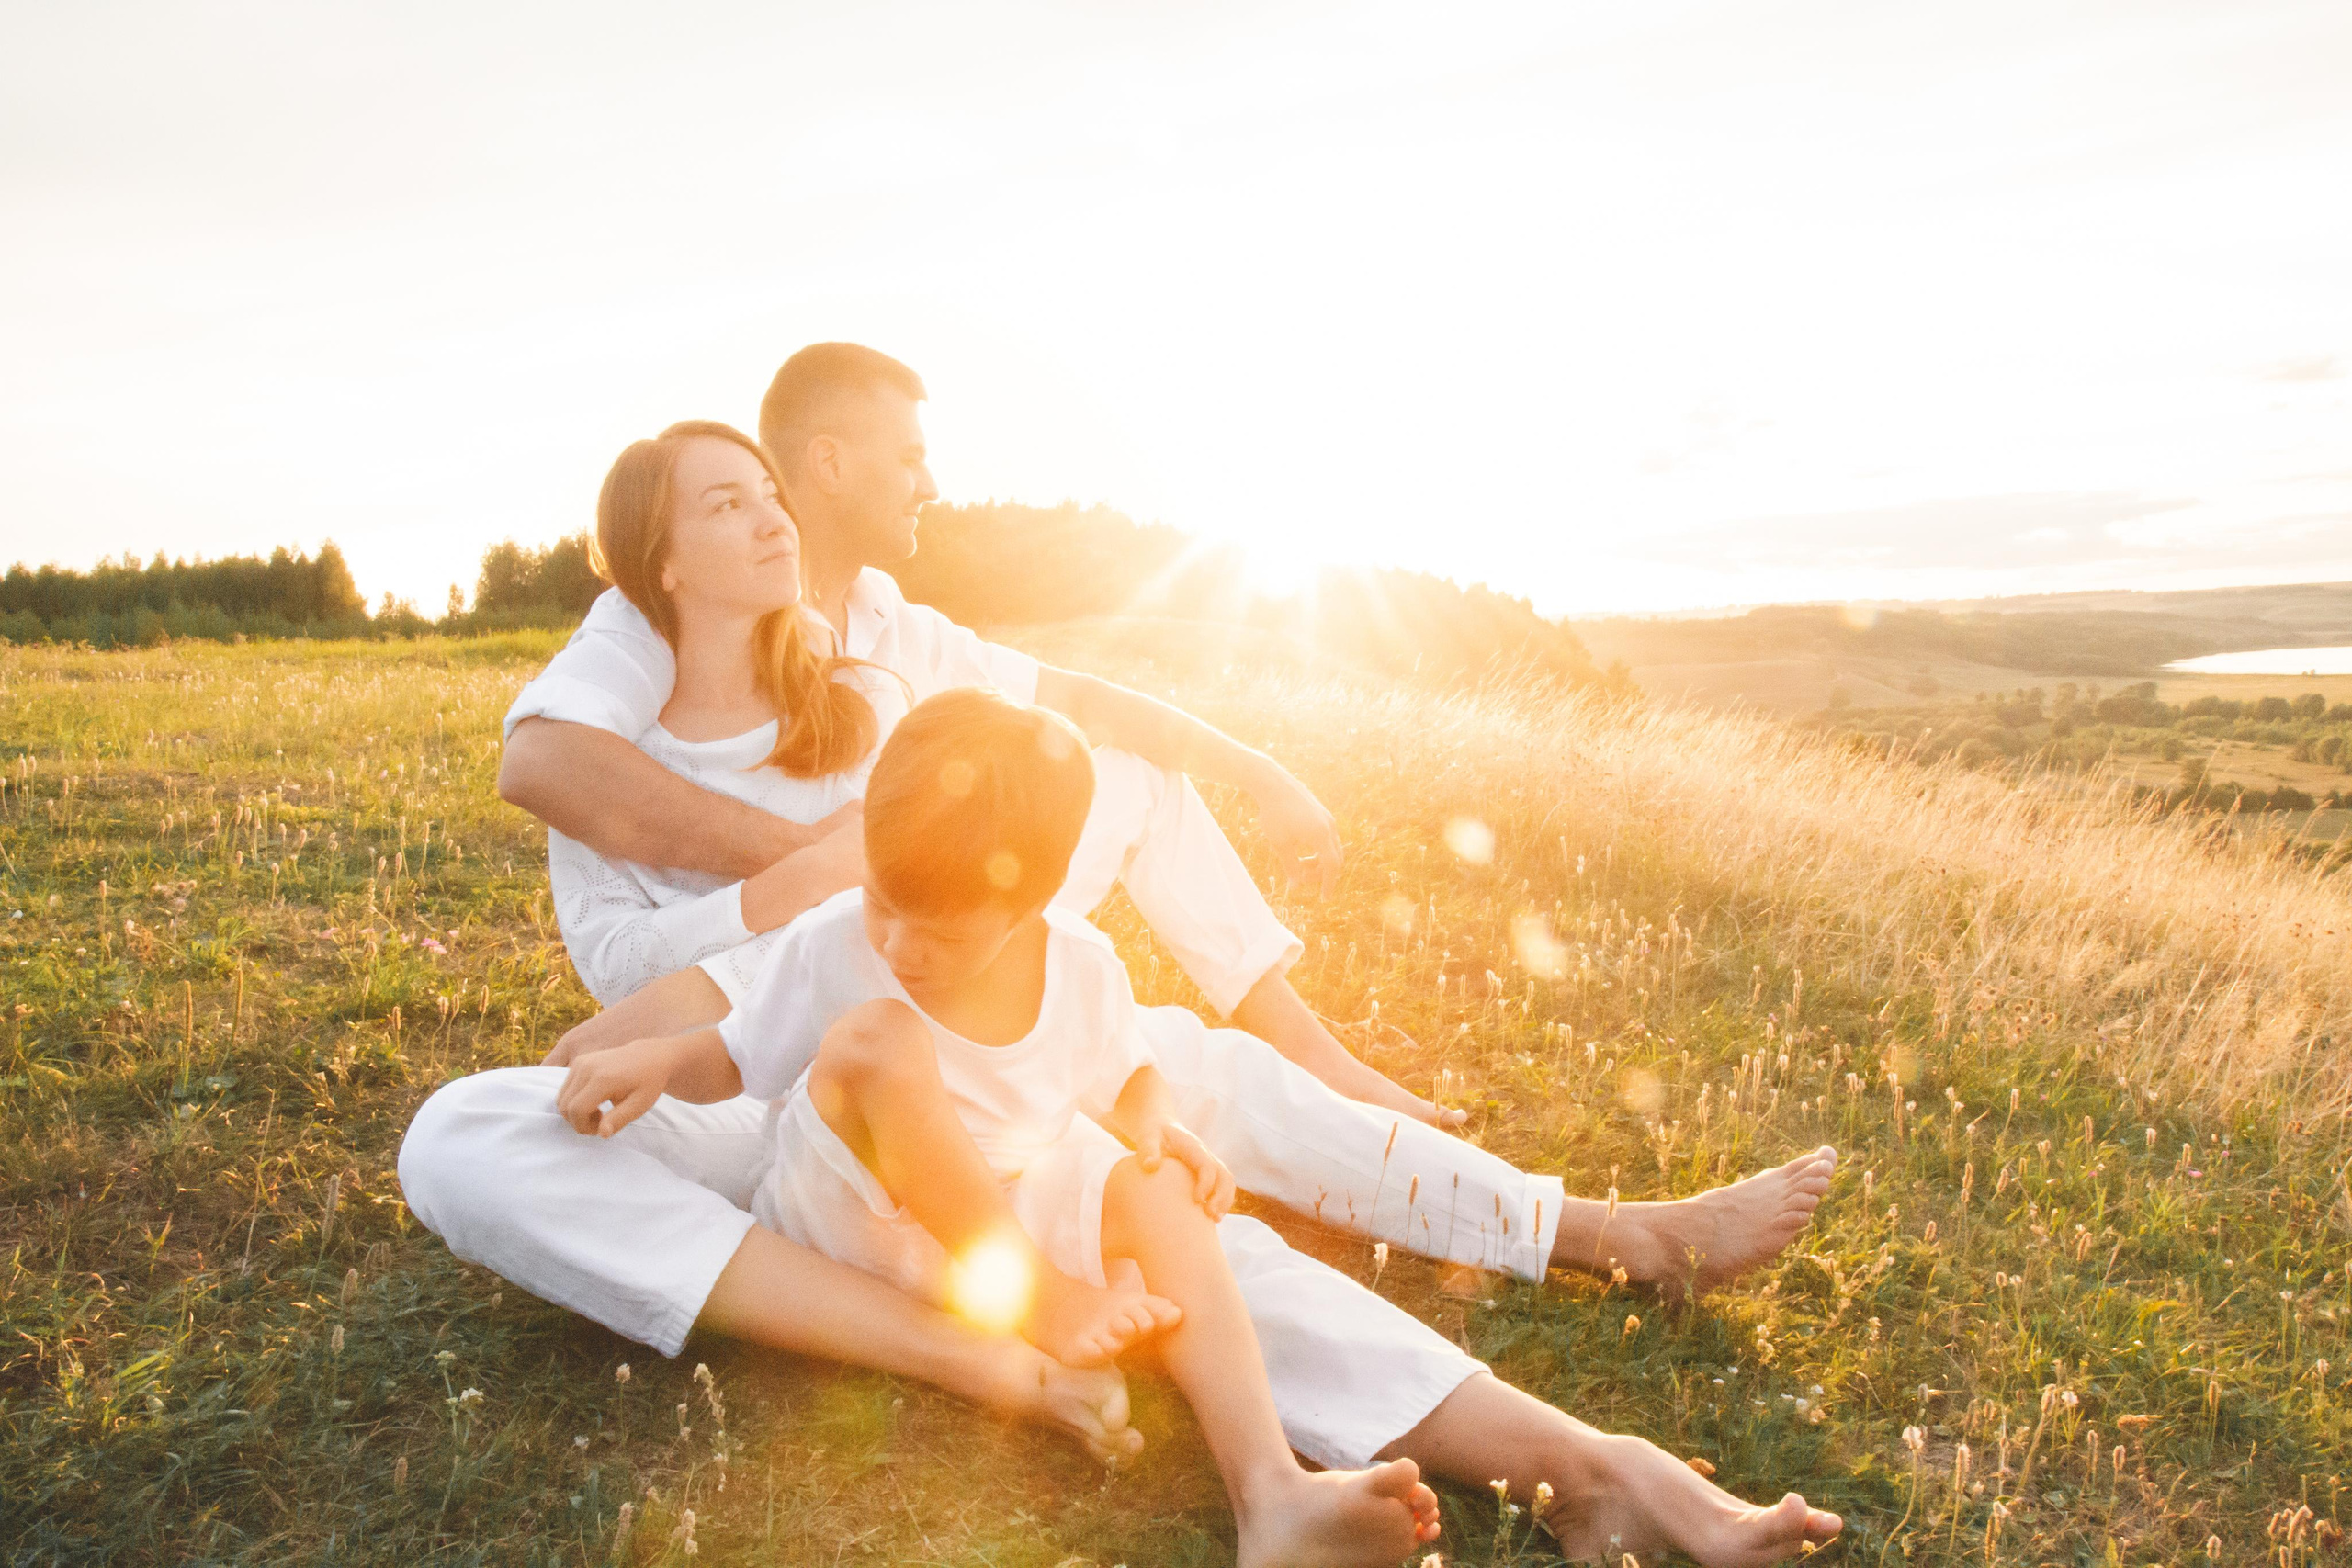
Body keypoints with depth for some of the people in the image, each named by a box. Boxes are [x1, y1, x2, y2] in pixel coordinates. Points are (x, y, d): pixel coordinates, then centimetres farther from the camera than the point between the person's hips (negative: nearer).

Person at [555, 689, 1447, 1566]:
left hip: (1012, 1207, 3)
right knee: (874, 1035, -31)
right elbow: (737, 1059, -2)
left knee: (1161, 1196, -25)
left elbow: (1125, 1077, 10)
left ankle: (1272, 1495, -35)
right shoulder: (828, 948, -14)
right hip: (856, 1213, -3)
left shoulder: (1083, 967, -8)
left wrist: (1153, 1126, -11)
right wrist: (660, 1060, -22)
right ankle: (1037, 1299, -23)